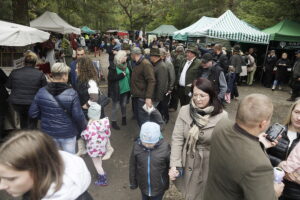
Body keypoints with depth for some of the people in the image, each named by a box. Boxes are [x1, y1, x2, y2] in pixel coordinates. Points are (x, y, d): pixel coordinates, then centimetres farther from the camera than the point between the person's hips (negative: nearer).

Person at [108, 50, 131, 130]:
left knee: (123, 105, 18)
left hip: (125, 89, 5)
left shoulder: (126, 65, 4)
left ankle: (124, 117, 40)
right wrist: (122, 75, -21)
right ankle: (113, 121, 21)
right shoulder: (113, 67, -13)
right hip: (116, 90, -5)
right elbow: (110, 78, -19)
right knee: (116, 107, 4)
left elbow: (129, 75, 15)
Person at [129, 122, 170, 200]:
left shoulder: (164, 147, -26)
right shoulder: (137, 145, -19)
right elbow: (133, 165, -5)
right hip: (143, 185, 3)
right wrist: (133, 182, 5)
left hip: (159, 187, -2)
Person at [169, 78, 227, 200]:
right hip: (189, 163, 2)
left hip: (210, 164, -2)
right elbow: (177, 138, -10)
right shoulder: (184, 111, -9)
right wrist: (174, 165, -15)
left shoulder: (221, 115, -14)